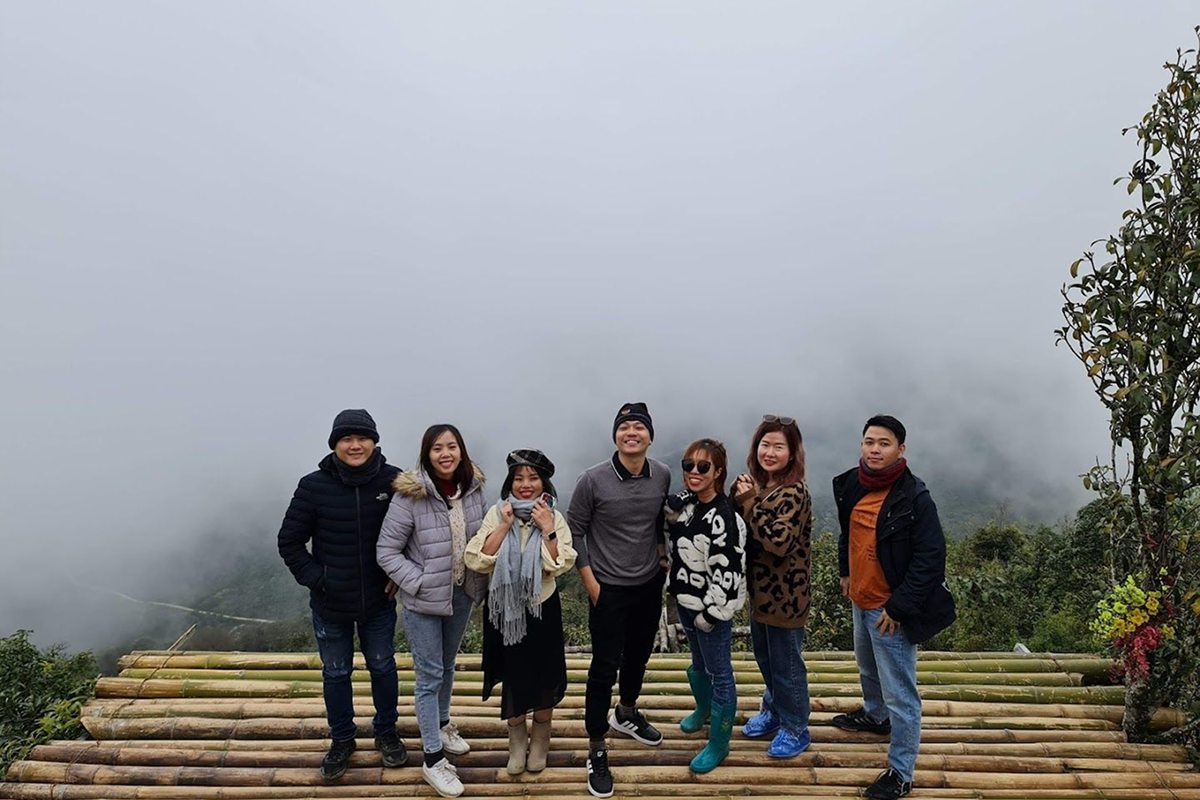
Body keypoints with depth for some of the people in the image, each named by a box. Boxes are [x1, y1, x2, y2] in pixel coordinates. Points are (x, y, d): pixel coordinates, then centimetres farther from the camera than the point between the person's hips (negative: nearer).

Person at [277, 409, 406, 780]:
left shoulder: (393, 481, -14)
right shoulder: (314, 486, -15)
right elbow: (290, 542, -5)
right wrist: (315, 579, -11)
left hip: (379, 601, 1)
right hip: (330, 603, 0)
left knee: (383, 666, 18)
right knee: (335, 673, 16)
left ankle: (386, 732, 40)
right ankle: (342, 739, 38)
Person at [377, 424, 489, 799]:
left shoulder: (473, 489, -6)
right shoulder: (410, 496, -21)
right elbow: (386, 551, -15)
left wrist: (481, 580, 1)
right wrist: (419, 582, -19)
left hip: (462, 594, 5)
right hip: (424, 599, -5)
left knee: (447, 665, 24)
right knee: (430, 675, 4)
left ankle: (442, 724, 47)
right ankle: (433, 758, 17)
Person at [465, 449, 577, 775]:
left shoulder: (555, 518, -5)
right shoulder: (497, 514, -5)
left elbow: (560, 565, -16)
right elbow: (477, 561, -15)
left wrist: (547, 530, -23)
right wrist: (504, 526, -19)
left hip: (542, 608, 0)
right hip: (504, 608, 1)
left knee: (543, 675, 11)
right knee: (512, 674, 12)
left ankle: (540, 740, 34)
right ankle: (517, 740, 35)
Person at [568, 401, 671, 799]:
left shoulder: (662, 475, -5)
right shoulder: (593, 479, -17)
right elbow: (575, 531, -9)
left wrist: (662, 556, 5)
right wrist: (590, 582, -10)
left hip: (650, 585, 5)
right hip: (609, 588, -4)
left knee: (639, 656, 21)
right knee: (604, 668, -1)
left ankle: (626, 715, 48)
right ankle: (597, 752, 15)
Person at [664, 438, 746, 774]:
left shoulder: (723, 517, -25)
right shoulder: (684, 504, 0)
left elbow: (726, 571, -25)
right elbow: (672, 542, 18)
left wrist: (710, 613, -21)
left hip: (712, 608, -8)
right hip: (685, 602, 8)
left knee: (719, 673, 7)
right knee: (698, 663, 29)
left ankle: (719, 745, 23)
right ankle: (703, 709, 54)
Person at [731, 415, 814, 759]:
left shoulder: (794, 492, -22)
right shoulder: (756, 485, 3)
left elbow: (779, 541, -33)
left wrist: (749, 503, -26)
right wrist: (739, 496, -12)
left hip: (785, 595, -8)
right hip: (760, 588, 8)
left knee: (786, 663, 10)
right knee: (764, 656, 24)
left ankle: (795, 730, 30)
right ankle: (773, 711, 46)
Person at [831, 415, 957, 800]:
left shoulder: (914, 498, -22)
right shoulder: (851, 485, -1)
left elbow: (930, 559, -22)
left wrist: (898, 607, -21)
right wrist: (846, 571, 15)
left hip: (891, 610, -8)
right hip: (861, 601, 8)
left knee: (899, 694, 0)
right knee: (868, 668, 30)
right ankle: (874, 715, 57)